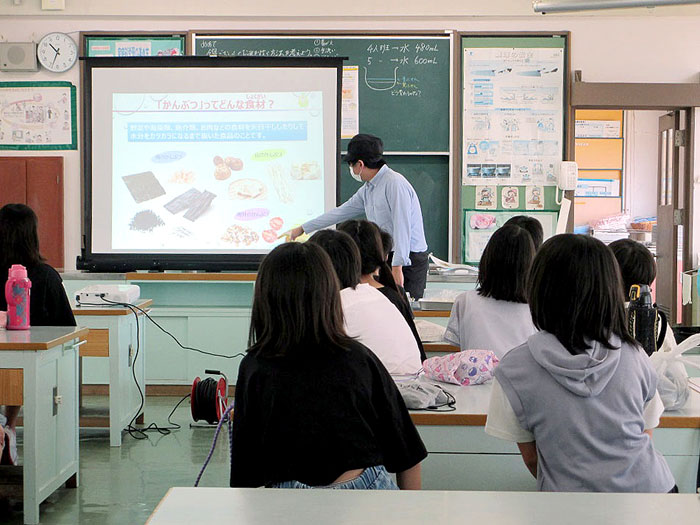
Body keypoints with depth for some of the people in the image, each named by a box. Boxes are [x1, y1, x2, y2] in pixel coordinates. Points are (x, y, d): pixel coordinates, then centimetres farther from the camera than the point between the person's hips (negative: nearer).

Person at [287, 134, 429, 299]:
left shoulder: (395, 183, -13)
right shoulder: (367, 189, 16)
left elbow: (402, 228, -19)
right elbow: (341, 212, 26)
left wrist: (397, 267, -23)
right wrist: (302, 229, 33)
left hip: (409, 259, -8)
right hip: (386, 255, 8)